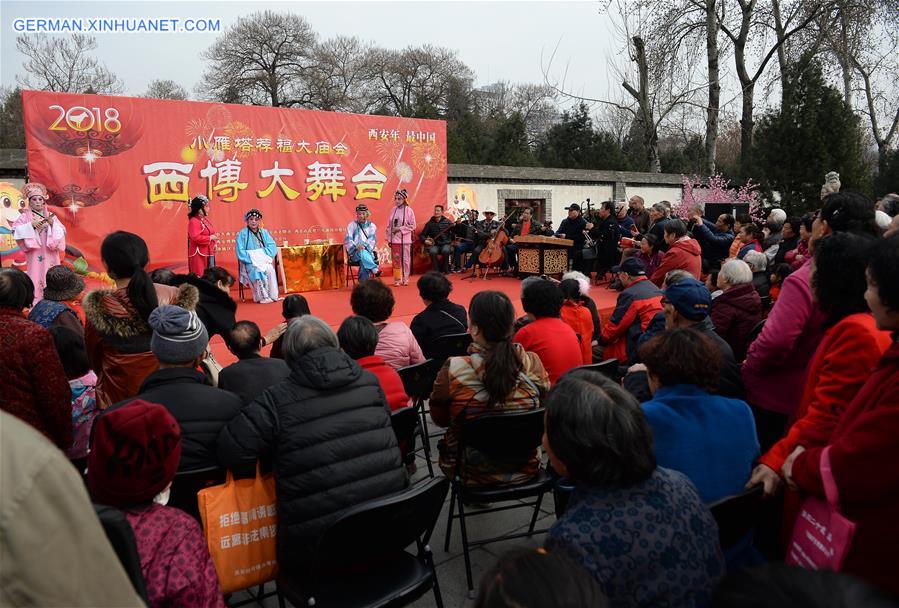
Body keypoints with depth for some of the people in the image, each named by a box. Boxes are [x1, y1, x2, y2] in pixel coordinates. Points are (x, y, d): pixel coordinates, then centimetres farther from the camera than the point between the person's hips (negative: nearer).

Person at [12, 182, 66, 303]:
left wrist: (52, 224, -11)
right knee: (36, 277, -6)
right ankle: (36, 302, -4)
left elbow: (61, 232, 4)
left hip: (50, 254, 2)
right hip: (35, 254, -2)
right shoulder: (25, 216, 3)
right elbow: (16, 230, -7)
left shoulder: (51, 216, 11)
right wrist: (32, 225, -16)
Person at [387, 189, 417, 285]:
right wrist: (389, 239, 5)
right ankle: (397, 279, 11)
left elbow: (412, 226, -6)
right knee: (396, 259, 4)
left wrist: (400, 228, -13)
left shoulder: (409, 210, -5)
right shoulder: (393, 210, 6)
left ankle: (405, 279, 13)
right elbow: (389, 225, 9)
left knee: (405, 259, 2)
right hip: (394, 239, 3)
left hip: (405, 239, -3)